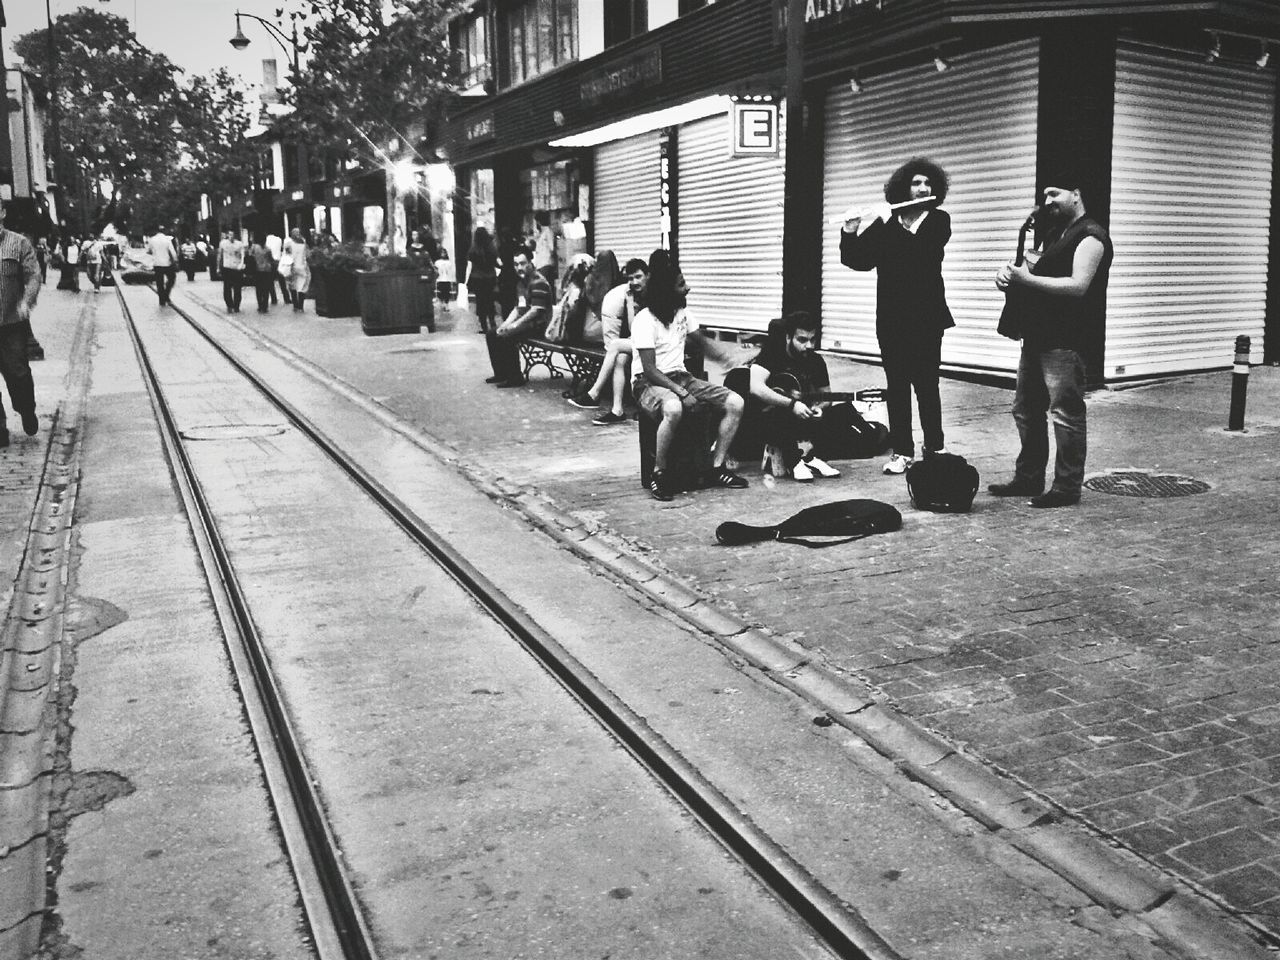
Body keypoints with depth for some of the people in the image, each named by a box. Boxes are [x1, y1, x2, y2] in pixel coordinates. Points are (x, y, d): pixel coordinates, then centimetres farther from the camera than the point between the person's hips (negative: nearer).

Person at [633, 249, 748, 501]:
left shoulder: (682, 313, 9)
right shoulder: (645, 320, -14)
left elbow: (704, 341, 23)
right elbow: (649, 369, -18)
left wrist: (733, 360, 5)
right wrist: (682, 393, -26)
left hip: (680, 377, 8)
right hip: (649, 383, -8)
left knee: (735, 403, -9)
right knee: (673, 409, -43)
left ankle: (716, 468, -2)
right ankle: (658, 473, -23)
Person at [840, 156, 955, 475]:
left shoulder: (938, 220, 3)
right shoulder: (884, 224, 8)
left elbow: (923, 250, -16)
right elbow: (858, 261, 3)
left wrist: (889, 224, -17)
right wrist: (850, 233, -13)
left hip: (926, 317, -2)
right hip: (891, 318, 2)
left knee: (926, 384, -2)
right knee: (896, 385, 3)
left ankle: (935, 448, 10)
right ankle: (902, 451, 8)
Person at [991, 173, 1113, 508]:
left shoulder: (1090, 236, -9)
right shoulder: (1055, 233, 20)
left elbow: (1078, 286, -21)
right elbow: (1037, 274, 23)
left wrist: (1026, 278, -20)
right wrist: (1011, 273, 1)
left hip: (1065, 341, -10)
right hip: (1037, 336, 10)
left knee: (1065, 414, -5)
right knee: (1026, 410, 13)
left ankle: (1067, 488, 2)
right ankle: (1028, 478, 23)